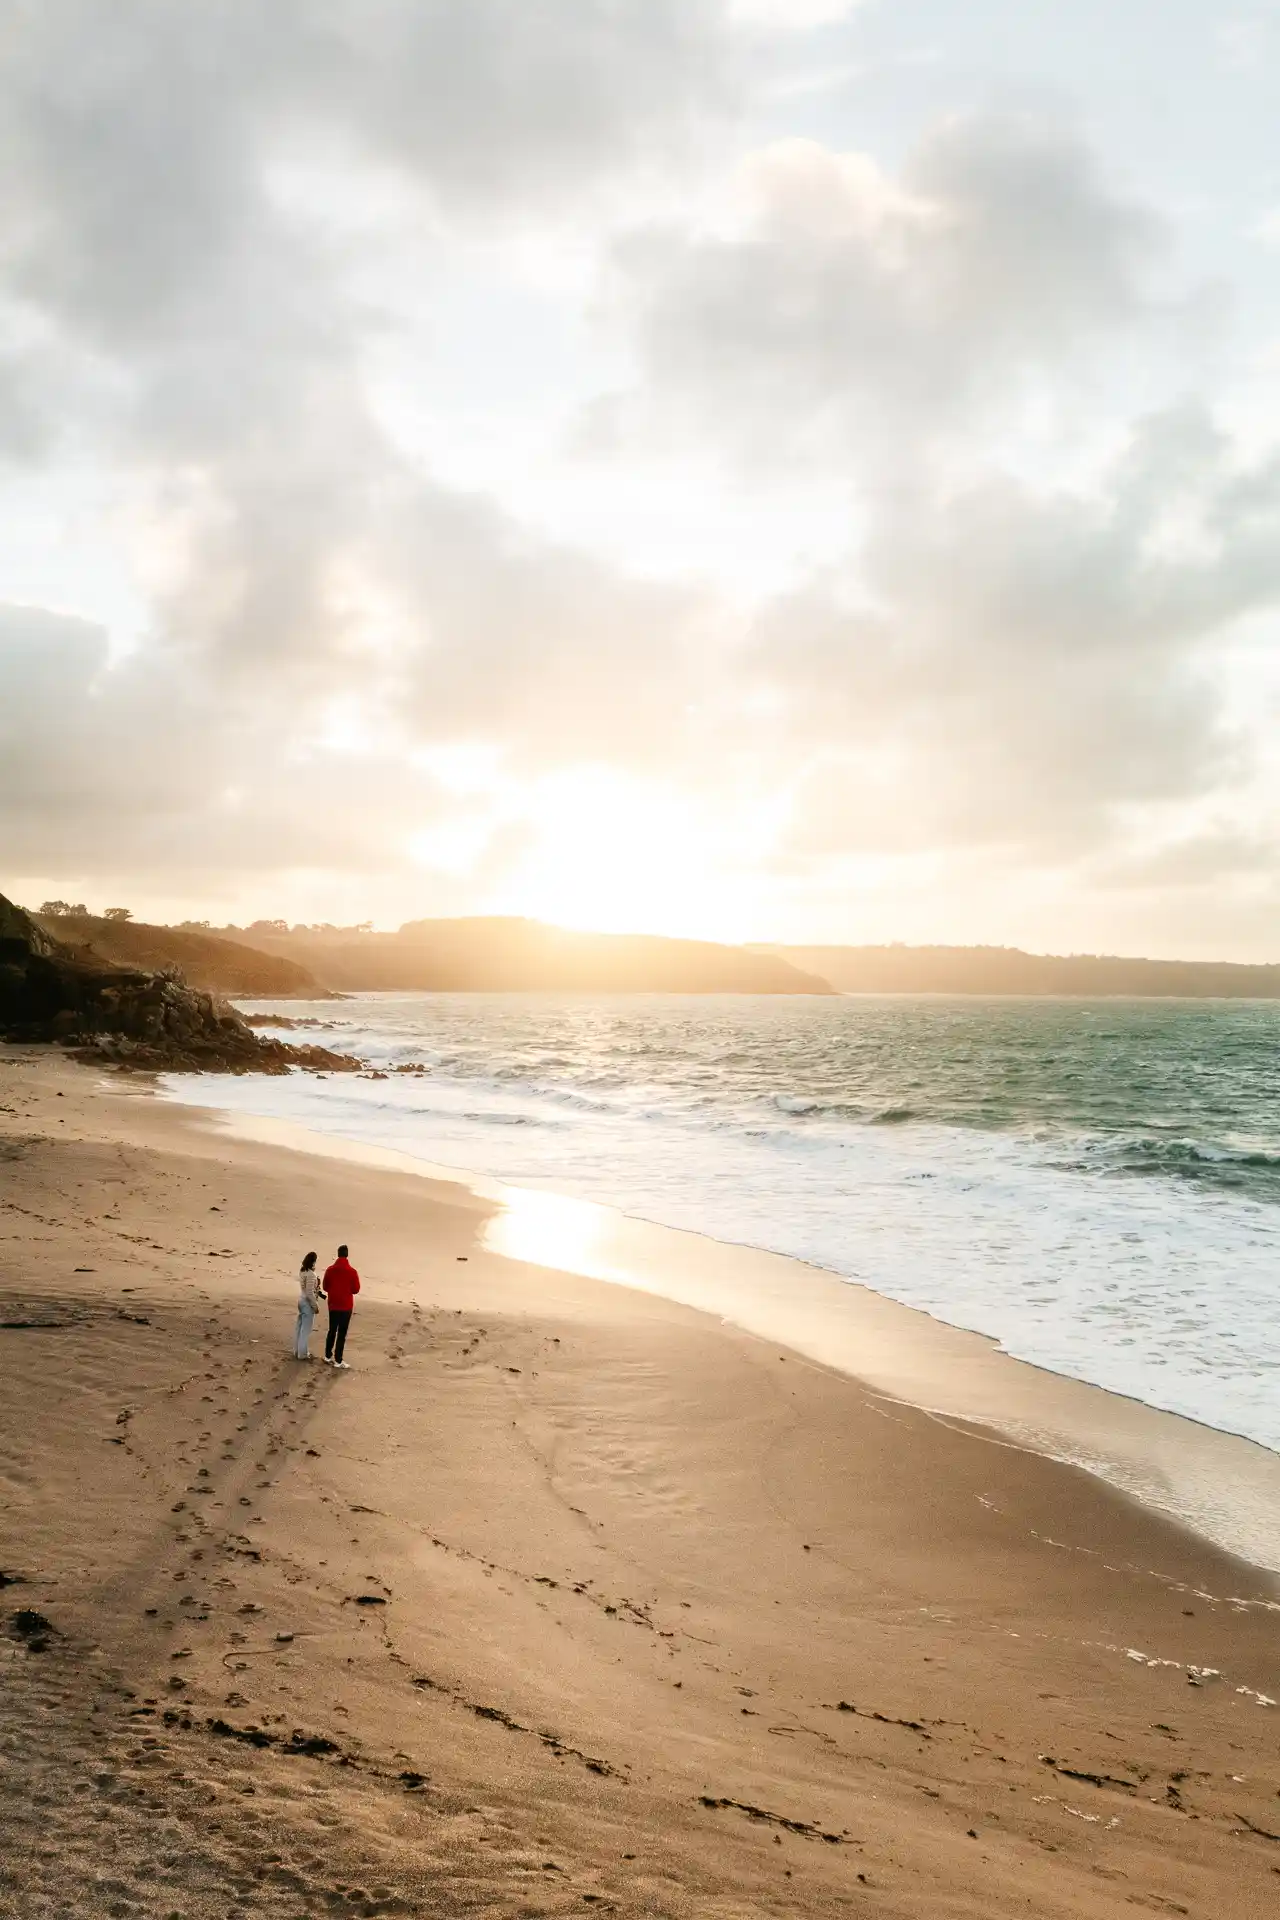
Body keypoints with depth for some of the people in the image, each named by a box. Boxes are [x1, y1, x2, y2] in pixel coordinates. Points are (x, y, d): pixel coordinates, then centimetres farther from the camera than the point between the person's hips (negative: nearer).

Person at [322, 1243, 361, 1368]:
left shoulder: (329, 1270, -5)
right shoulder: (352, 1271, -16)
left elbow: (325, 1287, 5)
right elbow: (356, 1290, -8)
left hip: (333, 1305, 4)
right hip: (346, 1306, -4)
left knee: (332, 1330, 18)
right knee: (342, 1333, 2)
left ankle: (328, 1356, 26)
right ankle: (338, 1361, 5)